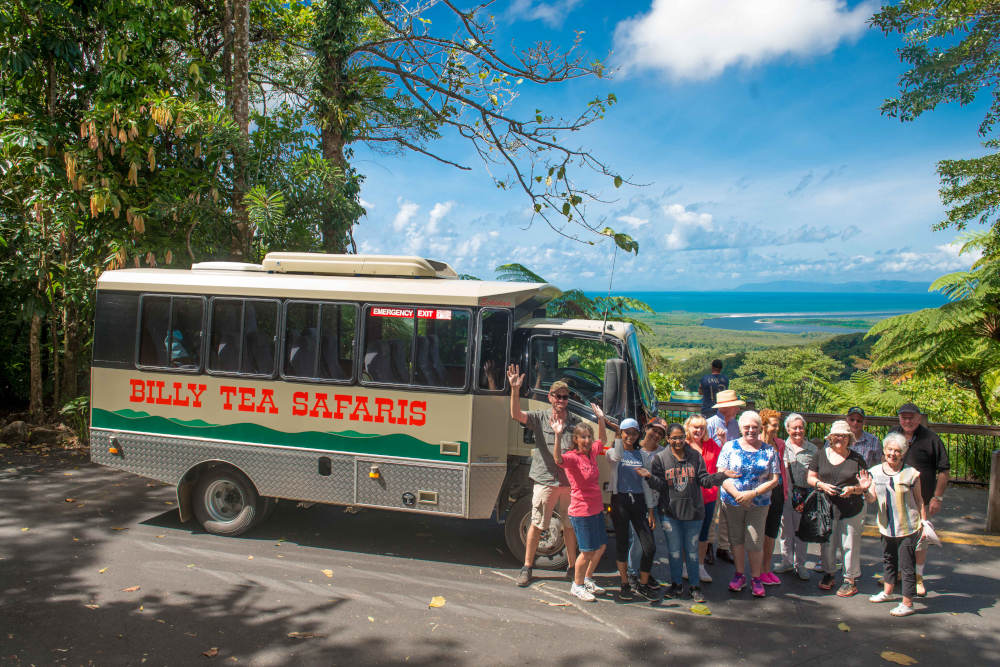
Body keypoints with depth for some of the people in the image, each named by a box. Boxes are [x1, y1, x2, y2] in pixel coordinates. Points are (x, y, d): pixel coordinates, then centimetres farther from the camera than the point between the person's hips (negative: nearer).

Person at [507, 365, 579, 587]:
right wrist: (515, 389, -29)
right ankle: (527, 567, 16)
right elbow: (516, 415, -17)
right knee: (536, 525, 3)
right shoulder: (539, 417, 0)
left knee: (570, 526, 12)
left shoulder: (575, 421, 8)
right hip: (544, 480, -2)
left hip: (569, 482, 3)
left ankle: (572, 567, 27)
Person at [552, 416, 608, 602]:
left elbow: (601, 440, 26)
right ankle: (577, 585, 20)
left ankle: (588, 580, 37)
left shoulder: (592, 452, 4)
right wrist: (558, 435, -53)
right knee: (588, 551, 0)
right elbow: (558, 459, -41)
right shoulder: (572, 457, -18)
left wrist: (601, 419, 19)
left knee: (601, 546, 18)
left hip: (597, 509, 8)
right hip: (581, 512, -8)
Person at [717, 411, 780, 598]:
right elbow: (721, 475, -3)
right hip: (732, 502, 0)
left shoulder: (769, 451, 3)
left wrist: (752, 494, -13)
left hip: (759, 504, 0)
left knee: (755, 542, -2)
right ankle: (739, 574, 26)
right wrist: (737, 494, -16)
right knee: (736, 539, 9)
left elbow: (774, 480, 0)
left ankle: (756, 578, 16)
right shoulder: (730, 447, 1)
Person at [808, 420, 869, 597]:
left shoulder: (857, 459, 2)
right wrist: (821, 485, -11)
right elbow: (811, 477, 8)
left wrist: (853, 489, -15)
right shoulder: (821, 455, 5)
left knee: (850, 544, 3)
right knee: (827, 543, 10)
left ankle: (850, 579, 19)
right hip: (826, 507, 1)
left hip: (851, 508, -1)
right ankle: (828, 573, 29)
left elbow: (864, 485, 4)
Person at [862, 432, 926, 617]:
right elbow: (871, 499, -3)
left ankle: (907, 603, 10)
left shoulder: (911, 473, -9)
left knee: (907, 565, 0)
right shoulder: (876, 471, 1)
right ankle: (887, 592, 40)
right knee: (888, 560, 22)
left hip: (908, 527, -5)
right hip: (887, 527, 5)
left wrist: (924, 522, -2)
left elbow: (919, 500, 0)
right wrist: (866, 489, -23)